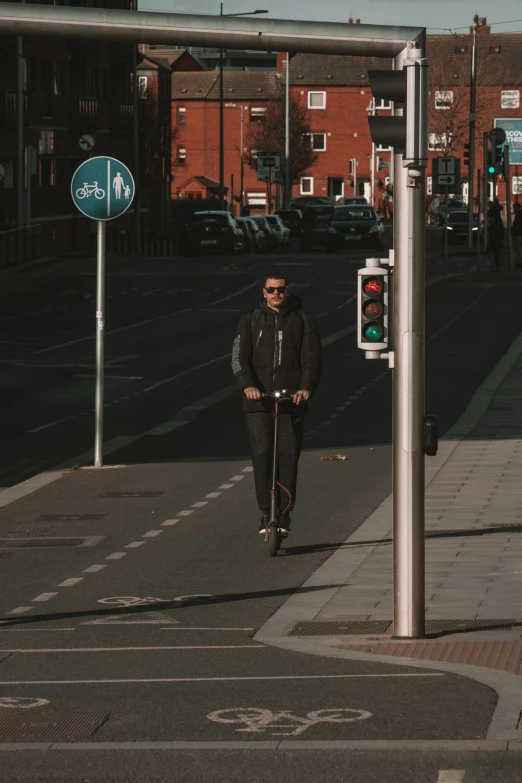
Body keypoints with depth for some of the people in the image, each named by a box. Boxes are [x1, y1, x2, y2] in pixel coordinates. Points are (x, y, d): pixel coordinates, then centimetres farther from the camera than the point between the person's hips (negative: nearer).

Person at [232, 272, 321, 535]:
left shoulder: (302, 321, 9)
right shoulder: (251, 321, 11)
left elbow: (312, 357, 1)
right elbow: (239, 356, 0)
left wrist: (307, 387, -17)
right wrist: (247, 385, -18)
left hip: (291, 400, -1)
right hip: (258, 401, 1)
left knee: (288, 456, -5)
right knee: (261, 455, -4)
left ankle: (284, 515, 0)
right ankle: (265, 514, 1)